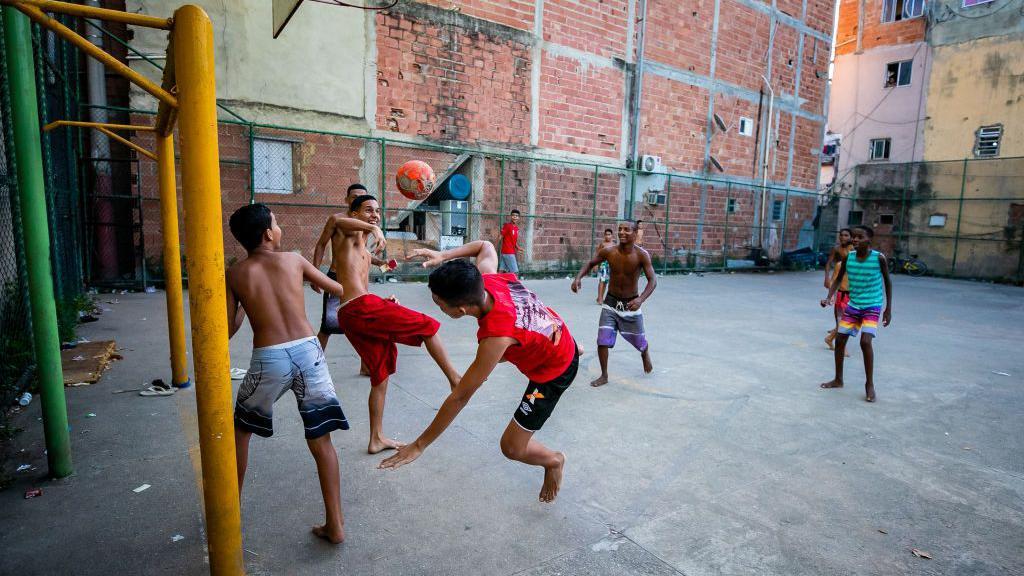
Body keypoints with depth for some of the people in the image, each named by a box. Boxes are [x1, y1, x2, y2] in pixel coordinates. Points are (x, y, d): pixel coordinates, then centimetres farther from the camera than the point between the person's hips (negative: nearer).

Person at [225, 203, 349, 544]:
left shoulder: (234, 274, 5)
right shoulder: (293, 260, 7)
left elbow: (227, 331, 6)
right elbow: (338, 290, 17)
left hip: (268, 360, 0)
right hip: (308, 352, 1)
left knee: (241, 429, 27)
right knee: (320, 439, 8)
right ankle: (335, 525, 13)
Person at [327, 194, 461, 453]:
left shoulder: (363, 251, 31)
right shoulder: (351, 234, 4)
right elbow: (335, 219, -21)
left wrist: (384, 303, 15)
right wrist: (373, 228, -32)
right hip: (361, 306, -10)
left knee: (381, 376, 14)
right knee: (428, 326, -6)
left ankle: (376, 439, 22)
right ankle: (455, 379, 0)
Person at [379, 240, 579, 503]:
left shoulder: (496, 336, -42)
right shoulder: (486, 276, -25)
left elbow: (460, 396, -34)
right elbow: (485, 245, 0)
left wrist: (419, 445, -24)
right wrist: (442, 256, -11)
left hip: (555, 372, -8)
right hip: (557, 334, 8)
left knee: (512, 447, -6)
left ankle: (554, 462, 29)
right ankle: (574, 349, 62)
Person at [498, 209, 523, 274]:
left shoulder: (516, 228, 12)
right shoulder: (507, 226, -11)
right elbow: (500, 238, -12)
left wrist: (518, 248, 6)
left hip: (512, 252, 7)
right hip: (508, 253, -7)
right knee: (515, 272, -7)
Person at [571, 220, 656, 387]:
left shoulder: (641, 255, -20)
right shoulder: (608, 251, -13)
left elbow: (652, 281, -23)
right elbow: (590, 263, 3)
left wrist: (641, 299, -40)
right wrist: (578, 277, -17)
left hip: (631, 305, -1)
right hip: (610, 303, 1)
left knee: (639, 340, 16)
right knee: (602, 340, -7)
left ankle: (645, 355, 53)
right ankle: (604, 375, 14)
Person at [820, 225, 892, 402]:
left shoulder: (879, 258, -13)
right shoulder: (848, 258, -5)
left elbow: (887, 283, -1)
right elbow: (839, 279, 6)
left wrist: (888, 309, -1)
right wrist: (829, 298, -10)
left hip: (872, 306, -4)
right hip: (853, 305, 4)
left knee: (865, 342, -19)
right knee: (840, 340, 4)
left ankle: (869, 385, -3)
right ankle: (838, 379, 21)